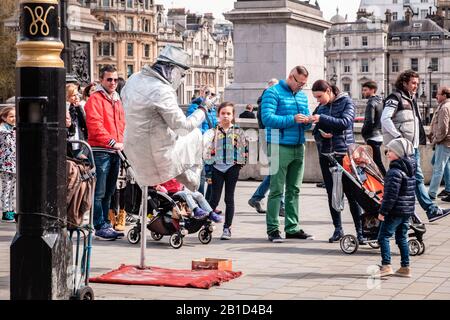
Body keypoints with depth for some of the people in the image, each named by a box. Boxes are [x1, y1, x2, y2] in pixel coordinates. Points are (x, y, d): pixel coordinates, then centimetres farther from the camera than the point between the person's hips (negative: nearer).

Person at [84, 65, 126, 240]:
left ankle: (106, 224, 19)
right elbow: (95, 126, -16)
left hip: (115, 153, 8)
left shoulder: (117, 99, 19)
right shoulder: (95, 99, -6)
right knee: (99, 192, -7)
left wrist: (122, 142, 6)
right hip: (100, 152, -8)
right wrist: (112, 142, -19)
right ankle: (100, 227, -5)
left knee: (109, 192, 13)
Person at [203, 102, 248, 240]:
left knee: (229, 198, 2)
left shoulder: (238, 132, 7)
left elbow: (245, 149, 7)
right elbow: (206, 148, 6)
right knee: (215, 198, -1)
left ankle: (227, 228, 6)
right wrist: (208, 163, -4)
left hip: (232, 167, 0)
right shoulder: (213, 132, 7)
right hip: (217, 167, 0)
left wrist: (241, 163, -1)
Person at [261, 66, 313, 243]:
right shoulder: (273, 93, -4)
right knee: (277, 190, -6)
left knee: (294, 190, 10)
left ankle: (292, 228, 16)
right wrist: (292, 119, -21)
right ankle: (273, 229, -3)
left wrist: (307, 121, -2)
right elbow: (267, 117, -15)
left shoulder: (302, 96, 18)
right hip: (280, 147, -7)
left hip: (299, 147, 7)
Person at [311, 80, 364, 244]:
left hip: (343, 153, -5)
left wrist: (322, 118, -22)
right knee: (331, 193, 7)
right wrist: (320, 134, -9)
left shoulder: (346, 102, -2)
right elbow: (315, 132, 14)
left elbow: (345, 122, -17)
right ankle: (338, 229, 16)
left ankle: (360, 230, 0)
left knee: (351, 193, -5)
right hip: (325, 155, 5)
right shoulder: (321, 107, 11)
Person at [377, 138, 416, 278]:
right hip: (407, 210, 9)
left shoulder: (395, 171, -18)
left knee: (384, 236, -4)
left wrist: (383, 211, -17)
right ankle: (405, 268, 17)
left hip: (395, 210, -9)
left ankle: (386, 266, -10)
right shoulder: (410, 169, 11)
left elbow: (391, 194, -22)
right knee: (402, 238, 15)